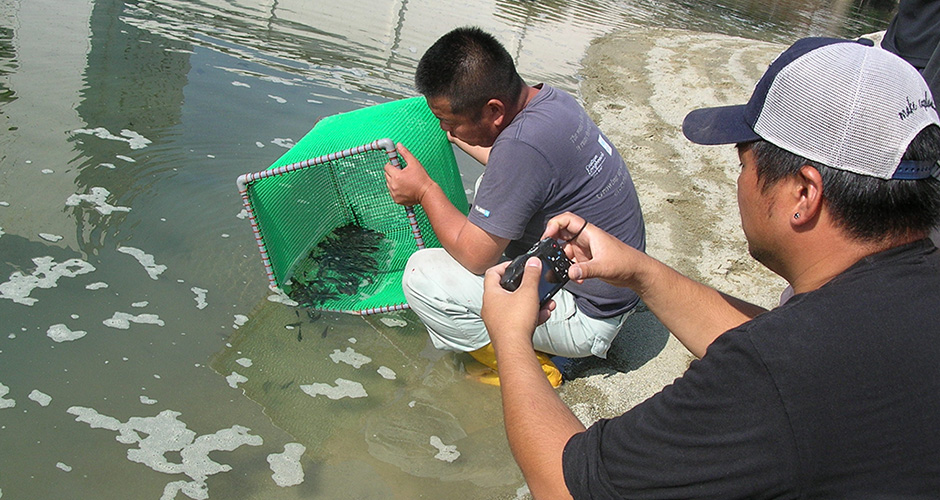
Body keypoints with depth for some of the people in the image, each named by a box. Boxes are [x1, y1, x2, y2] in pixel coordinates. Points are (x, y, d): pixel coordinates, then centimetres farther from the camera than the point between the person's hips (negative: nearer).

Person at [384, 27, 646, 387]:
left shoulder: (523, 143, -32)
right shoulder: (551, 99, -3)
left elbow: (475, 255, -23)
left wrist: (425, 190, -10)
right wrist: (462, 139, 27)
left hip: (586, 316, -9)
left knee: (422, 275, -17)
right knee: (490, 191, 23)